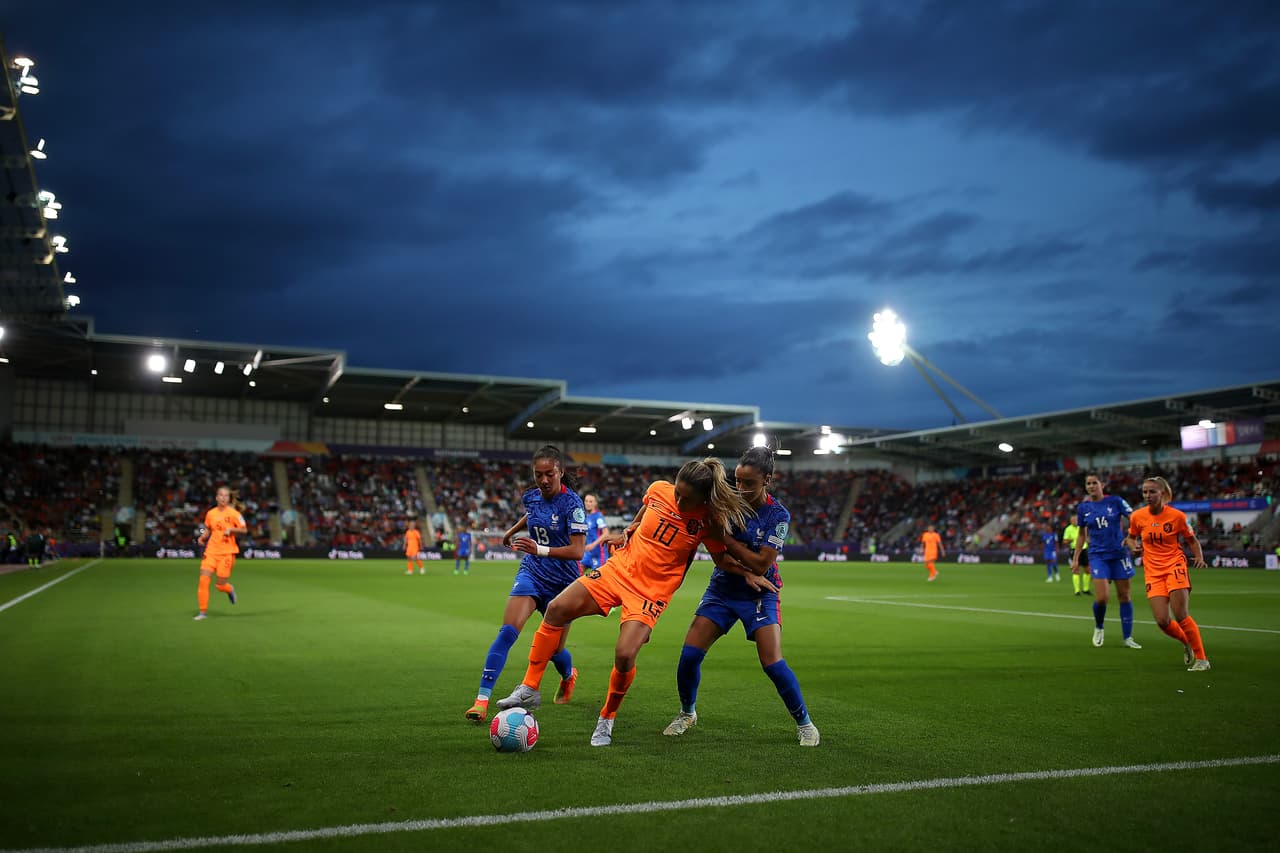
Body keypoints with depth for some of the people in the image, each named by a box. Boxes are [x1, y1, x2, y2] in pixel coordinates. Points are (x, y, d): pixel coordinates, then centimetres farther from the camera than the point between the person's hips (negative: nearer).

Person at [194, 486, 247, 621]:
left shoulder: (233, 513, -5)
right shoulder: (210, 513, 7)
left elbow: (244, 529, -3)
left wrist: (231, 529, -17)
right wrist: (202, 537, 4)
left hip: (227, 552, -3)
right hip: (211, 551, 3)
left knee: (221, 586, -3)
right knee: (203, 580, -10)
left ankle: (230, 590, 35)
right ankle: (203, 612, 0)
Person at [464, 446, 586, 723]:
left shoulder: (571, 503, -18)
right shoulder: (530, 497, -1)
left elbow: (577, 551, -26)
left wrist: (540, 550, -39)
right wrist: (512, 531, 43)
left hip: (562, 583, -3)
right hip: (531, 574, 3)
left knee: (554, 650, 9)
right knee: (507, 631, -19)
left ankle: (569, 676, 46)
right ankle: (482, 699, -18)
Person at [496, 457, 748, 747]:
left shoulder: (708, 520, -15)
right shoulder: (658, 489, -6)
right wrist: (626, 532, 5)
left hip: (652, 591, -4)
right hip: (619, 568, 4)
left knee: (624, 656, -20)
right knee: (557, 609, -10)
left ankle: (607, 720, 11)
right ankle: (529, 690, 2)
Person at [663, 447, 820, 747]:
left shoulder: (778, 516, -12)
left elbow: (761, 564, -18)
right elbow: (718, 556, -7)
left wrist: (726, 537, -19)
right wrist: (747, 573, -22)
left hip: (760, 595, -2)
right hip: (722, 590, 3)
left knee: (773, 663, -14)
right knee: (689, 654, -8)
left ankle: (805, 724, 8)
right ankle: (687, 713, 19)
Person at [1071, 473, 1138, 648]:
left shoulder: (1115, 501, -3)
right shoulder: (1083, 507, 3)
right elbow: (1082, 534, 12)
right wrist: (1075, 558, 10)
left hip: (1119, 553, 0)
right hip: (1098, 555, 0)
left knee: (1124, 595, 3)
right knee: (1102, 597, -12)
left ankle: (1128, 637, 15)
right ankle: (1098, 628, 16)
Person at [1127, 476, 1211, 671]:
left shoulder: (1177, 516, -6)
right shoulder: (1137, 516, 1)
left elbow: (1192, 540, 7)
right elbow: (1131, 537, 19)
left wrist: (1200, 557, -10)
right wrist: (1134, 547, -3)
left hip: (1175, 566, -3)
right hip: (1153, 572, 3)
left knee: (1180, 616, -14)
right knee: (1162, 621, -7)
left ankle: (1201, 658, 1)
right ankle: (1187, 643, 24)